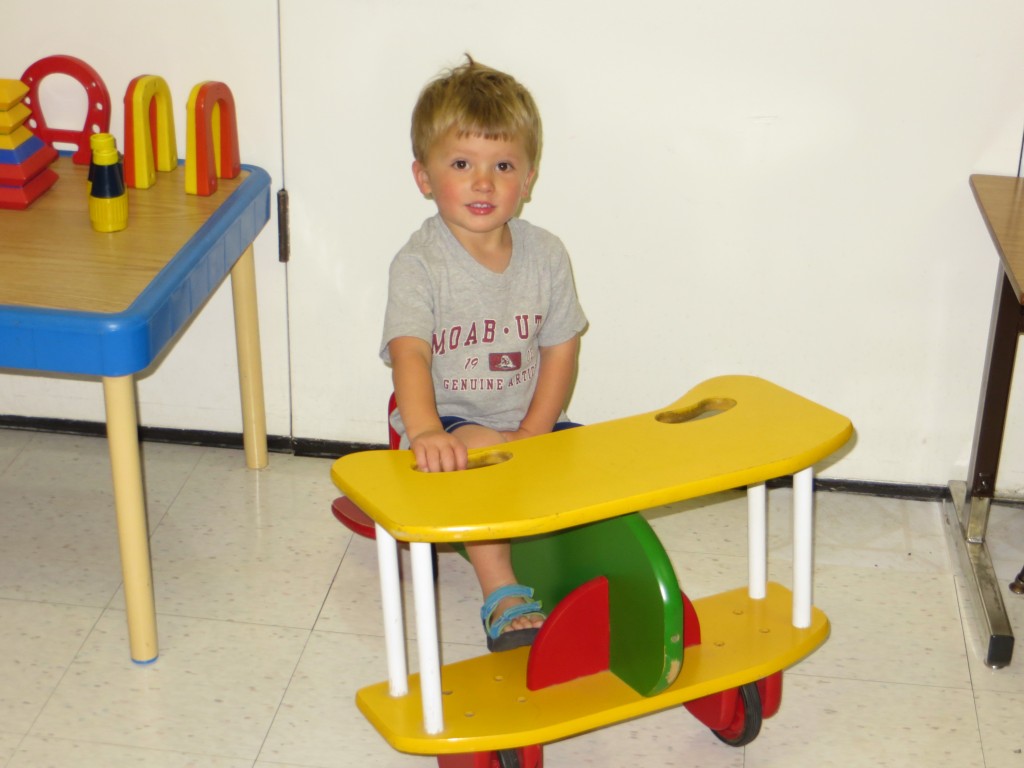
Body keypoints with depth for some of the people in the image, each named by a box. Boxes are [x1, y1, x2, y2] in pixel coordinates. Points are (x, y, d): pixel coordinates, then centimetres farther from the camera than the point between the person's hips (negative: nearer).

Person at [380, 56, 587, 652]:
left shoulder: (545, 255, -1)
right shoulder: (419, 265, -16)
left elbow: (561, 350, 1)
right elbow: (410, 354, -30)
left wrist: (532, 434, -11)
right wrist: (425, 433, -49)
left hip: (530, 423, 5)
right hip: (451, 425, -4)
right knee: (477, 447, -34)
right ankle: (503, 596, -33)